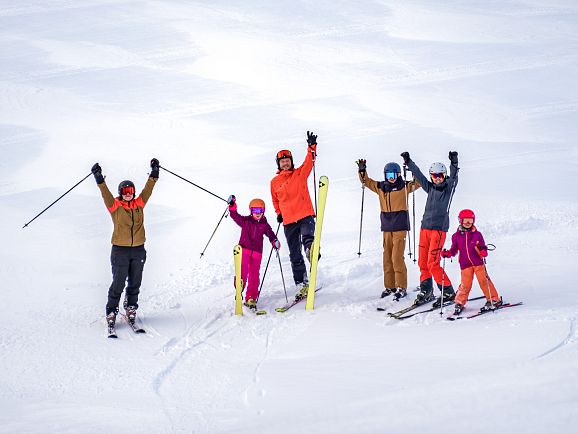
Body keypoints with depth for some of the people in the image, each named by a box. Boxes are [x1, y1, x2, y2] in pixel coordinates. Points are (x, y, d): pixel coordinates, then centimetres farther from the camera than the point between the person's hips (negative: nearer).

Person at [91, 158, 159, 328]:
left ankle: (131, 307, 25)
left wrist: (154, 173, 4)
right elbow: (105, 193, -12)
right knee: (118, 283, -5)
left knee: (135, 282, 10)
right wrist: (99, 179, -24)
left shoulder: (139, 204, 8)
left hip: (138, 250, 3)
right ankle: (111, 311, 3)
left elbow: (148, 189, 7)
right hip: (120, 250, -3)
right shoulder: (115, 206, 0)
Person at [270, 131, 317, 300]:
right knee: (294, 255, 3)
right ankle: (301, 285, 7)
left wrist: (312, 146, -20)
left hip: (306, 216, -2)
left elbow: (309, 161, -7)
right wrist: (279, 213, 12)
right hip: (289, 221, 2)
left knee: (307, 237, -36)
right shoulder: (275, 182, 10)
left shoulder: (300, 173, 6)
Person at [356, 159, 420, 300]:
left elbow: (418, 182, -5)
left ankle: (401, 287, -7)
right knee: (387, 258, 7)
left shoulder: (404, 187, 0)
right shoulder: (380, 187, 11)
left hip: (400, 226, -5)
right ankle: (389, 286, 15)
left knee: (397, 257, -11)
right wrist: (362, 171, 5)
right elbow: (366, 181, 21)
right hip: (386, 226, 5)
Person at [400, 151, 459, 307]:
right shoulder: (430, 188, 13)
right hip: (425, 228, 6)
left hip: (439, 229, -6)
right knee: (423, 262, 7)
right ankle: (426, 292, 19)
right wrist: (408, 162, 12)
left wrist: (454, 163, -31)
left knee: (433, 263, -12)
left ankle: (448, 293, -3)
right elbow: (418, 175, 16)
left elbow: (453, 177, -17)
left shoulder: (449, 187, 0)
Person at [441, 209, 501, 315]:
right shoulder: (456, 236, 7)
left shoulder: (477, 234, 3)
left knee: (484, 281, -4)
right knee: (465, 284, -5)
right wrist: (447, 253, -6)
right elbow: (454, 250, 13)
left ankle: (494, 300, 6)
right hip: (465, 263, 0)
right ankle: (459, 303, 11)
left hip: (478, 262, 0)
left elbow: (483, 248, 5)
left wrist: (483, 251, -18)